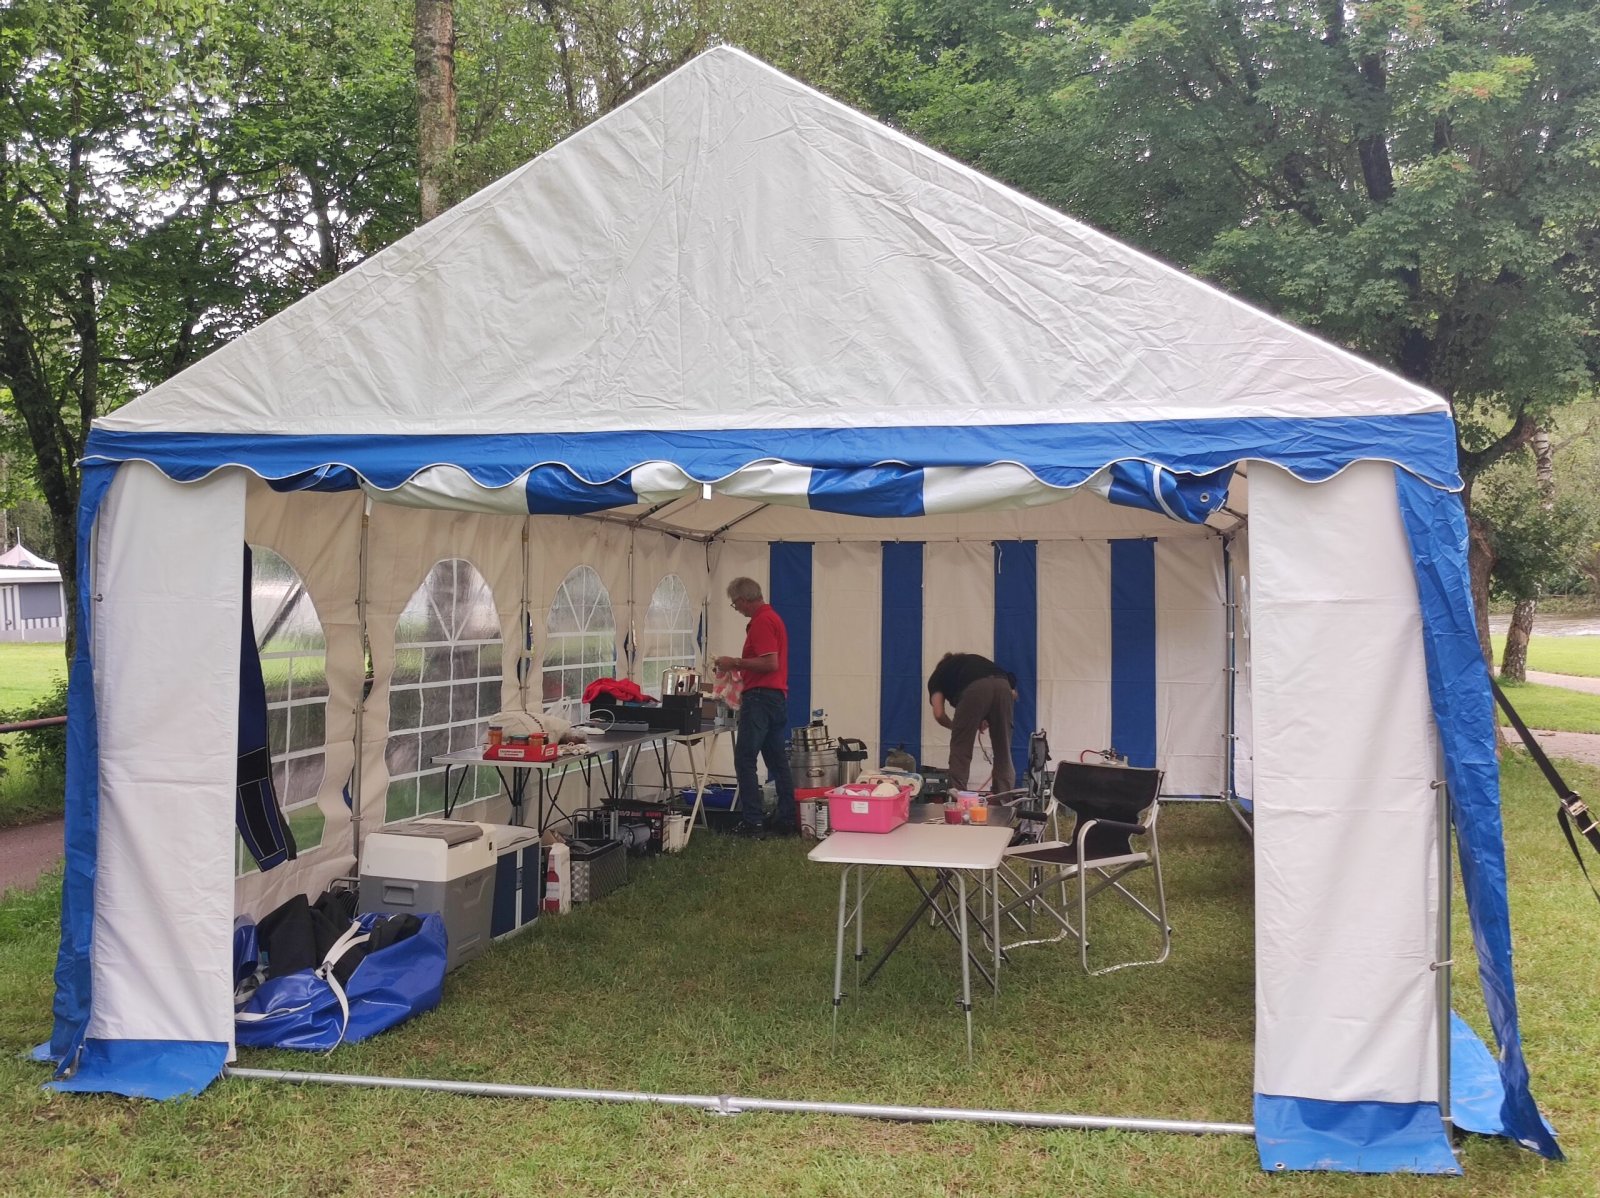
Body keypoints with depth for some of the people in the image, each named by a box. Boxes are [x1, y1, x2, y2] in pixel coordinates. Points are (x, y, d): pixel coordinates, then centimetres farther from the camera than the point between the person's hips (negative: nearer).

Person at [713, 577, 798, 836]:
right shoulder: (771, 617, 19)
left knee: (745, 760, -7)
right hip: (778, 697, 10)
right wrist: (739, 666, 27)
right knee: (778, 762, 11)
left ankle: (751, 822, -8)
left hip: (760, 697, -10)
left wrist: (736, 662, -14)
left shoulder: (761, 621, -14)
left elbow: (770, 663, -22)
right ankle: (787, 821, 13)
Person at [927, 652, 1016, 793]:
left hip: (975, 689, -4)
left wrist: (956, 727, 36)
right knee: (1004, 752, 15)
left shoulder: (937, 675, 31)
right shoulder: (974, 660, 41)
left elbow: (939, 714, 16)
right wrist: (988, 720, 33)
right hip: (1003, 686, 4)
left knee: (960, 751, 7)